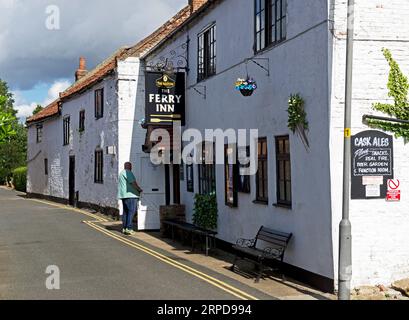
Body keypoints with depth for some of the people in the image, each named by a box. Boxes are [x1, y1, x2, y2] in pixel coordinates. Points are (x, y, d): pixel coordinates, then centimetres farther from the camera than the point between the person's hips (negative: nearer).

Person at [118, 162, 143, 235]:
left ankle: (125, 228, 14)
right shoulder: (127, 172, -9)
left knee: (126, 211, 12)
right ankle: (129, 228, -17)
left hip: (124, 195, 11)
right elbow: (133, 183, -14)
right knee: (131, 211, -12)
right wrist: (139, 189, -2)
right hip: (130, 195, -11)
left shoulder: (122, 173, 24)